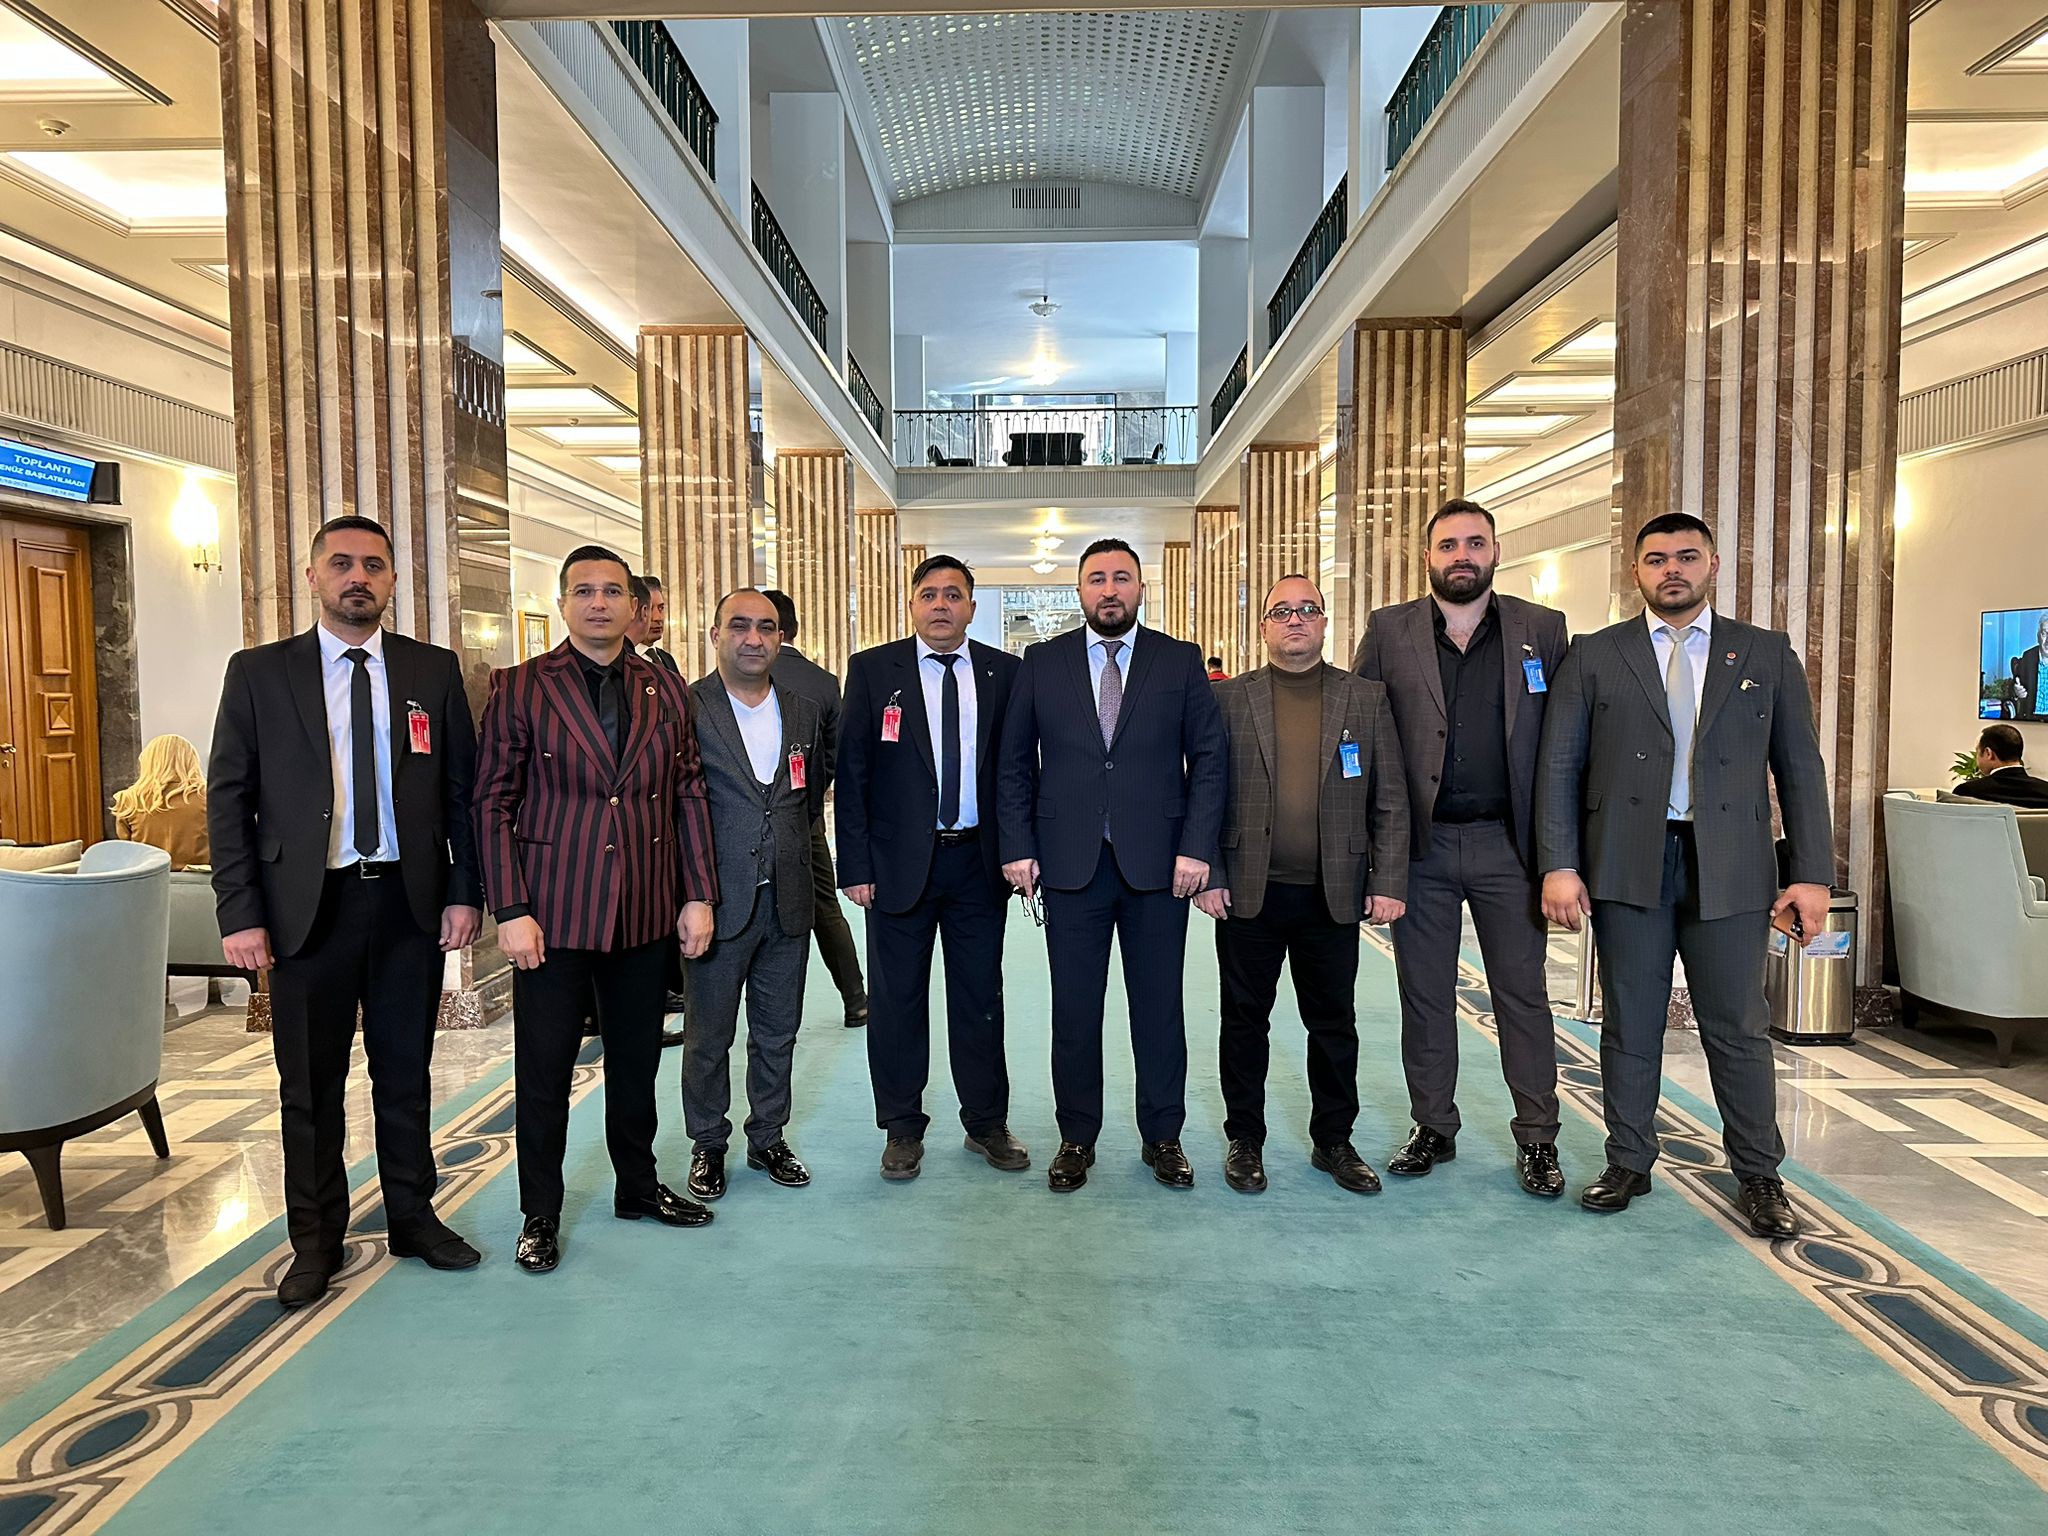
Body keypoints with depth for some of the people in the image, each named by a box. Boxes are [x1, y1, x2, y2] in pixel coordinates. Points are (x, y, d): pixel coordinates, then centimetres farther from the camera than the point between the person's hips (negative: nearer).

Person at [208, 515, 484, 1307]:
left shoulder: (435, 670, 4)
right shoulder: (259, 672, 1)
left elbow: (463, 788, 5)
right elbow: (228, 798, -1)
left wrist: (465, 891, -2)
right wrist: (240, 913, -7)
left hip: (410, 902, 1)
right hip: (306, 905, -1)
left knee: (406, 1072, 14)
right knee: (310, 1085, 10)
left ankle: (412, 1218, 30)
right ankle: (316, 1239, 27)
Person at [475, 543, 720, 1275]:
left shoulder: (665, 690, 6)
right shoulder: (519, 687, -3)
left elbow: (689, 795, 7)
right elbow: (493, 803, -5)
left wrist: (698, 895, 2)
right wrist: (510, 911, -11)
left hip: (646, 913, 3)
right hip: (554, 914, -3)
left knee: (637, 1060, 16)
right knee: (544, 1070, 6)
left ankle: (638, 1186, 34)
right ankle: (540, 1217, 23)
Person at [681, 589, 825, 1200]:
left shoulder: (803, 711, 7)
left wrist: (788, 847, 12)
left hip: (788, 900, 4)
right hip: (718, 899, -4)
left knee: (778, 1031, 15)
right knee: (709, 1035, 9)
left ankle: (768, 1138, 32)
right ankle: (708, 1146, 27)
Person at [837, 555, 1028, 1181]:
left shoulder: (1004, 672, 4)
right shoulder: (872, 670, 0)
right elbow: (852, 771, -3)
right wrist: (855, 865, -8)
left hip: (978, 863, 2)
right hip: (899, 863, -1)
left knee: (981, 997, 11)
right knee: (898, 1000, 9)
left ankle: (986, 1123, 27)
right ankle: (902, 1129, 24)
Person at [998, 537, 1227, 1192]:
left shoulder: (1180, 661, 5)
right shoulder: (1042, 663, 6)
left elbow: (1208, 759, 2)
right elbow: (1014, 762, 7)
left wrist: (1197, 848, -7)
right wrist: (1018, 847, -2)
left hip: (1158, 865, 0)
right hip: (1070, 864, 0)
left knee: (1159, 1007, 9)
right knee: (1074, 1010, 8)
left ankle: (1163, 1137, 25)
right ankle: (1076, 1139, 23)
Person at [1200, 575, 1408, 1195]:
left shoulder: (1367, 698, 5)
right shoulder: (1228, 698, 3)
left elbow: (1390, 801, 4)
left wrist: (1388, 883, -3)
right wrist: (1207, 876, -5)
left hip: (1334, 894, 1)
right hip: (1249, 893, -1)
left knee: (1334, 1023, 12)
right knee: (1245, 1020, 10)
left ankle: (1333, 1140, 29)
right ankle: (1244, 1139, 25)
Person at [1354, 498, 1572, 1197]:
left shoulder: (1543, 630, 5)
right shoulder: (1388, 631, 4)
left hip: (1508, 844, 0)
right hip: (1420, 845, 1)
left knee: (1523, 993, 7)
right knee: (1424, 995, 10)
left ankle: (1537, 1139, 21)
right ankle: (1432, 1128, 25)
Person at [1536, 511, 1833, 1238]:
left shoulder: (1768, 654, 8)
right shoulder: (1593, 656, 5)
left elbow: (1799, 768, 6)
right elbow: (1559, 766, 1)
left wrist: (1812, 873, -1)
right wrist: (1559, 864, -7)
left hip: (1729, 869, 0)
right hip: (1626, 865, 0)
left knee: (1739, 1030, 7)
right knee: (1630, 1027, 9)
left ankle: (1758, 1177, 23)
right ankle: (1628, 1164, 22)